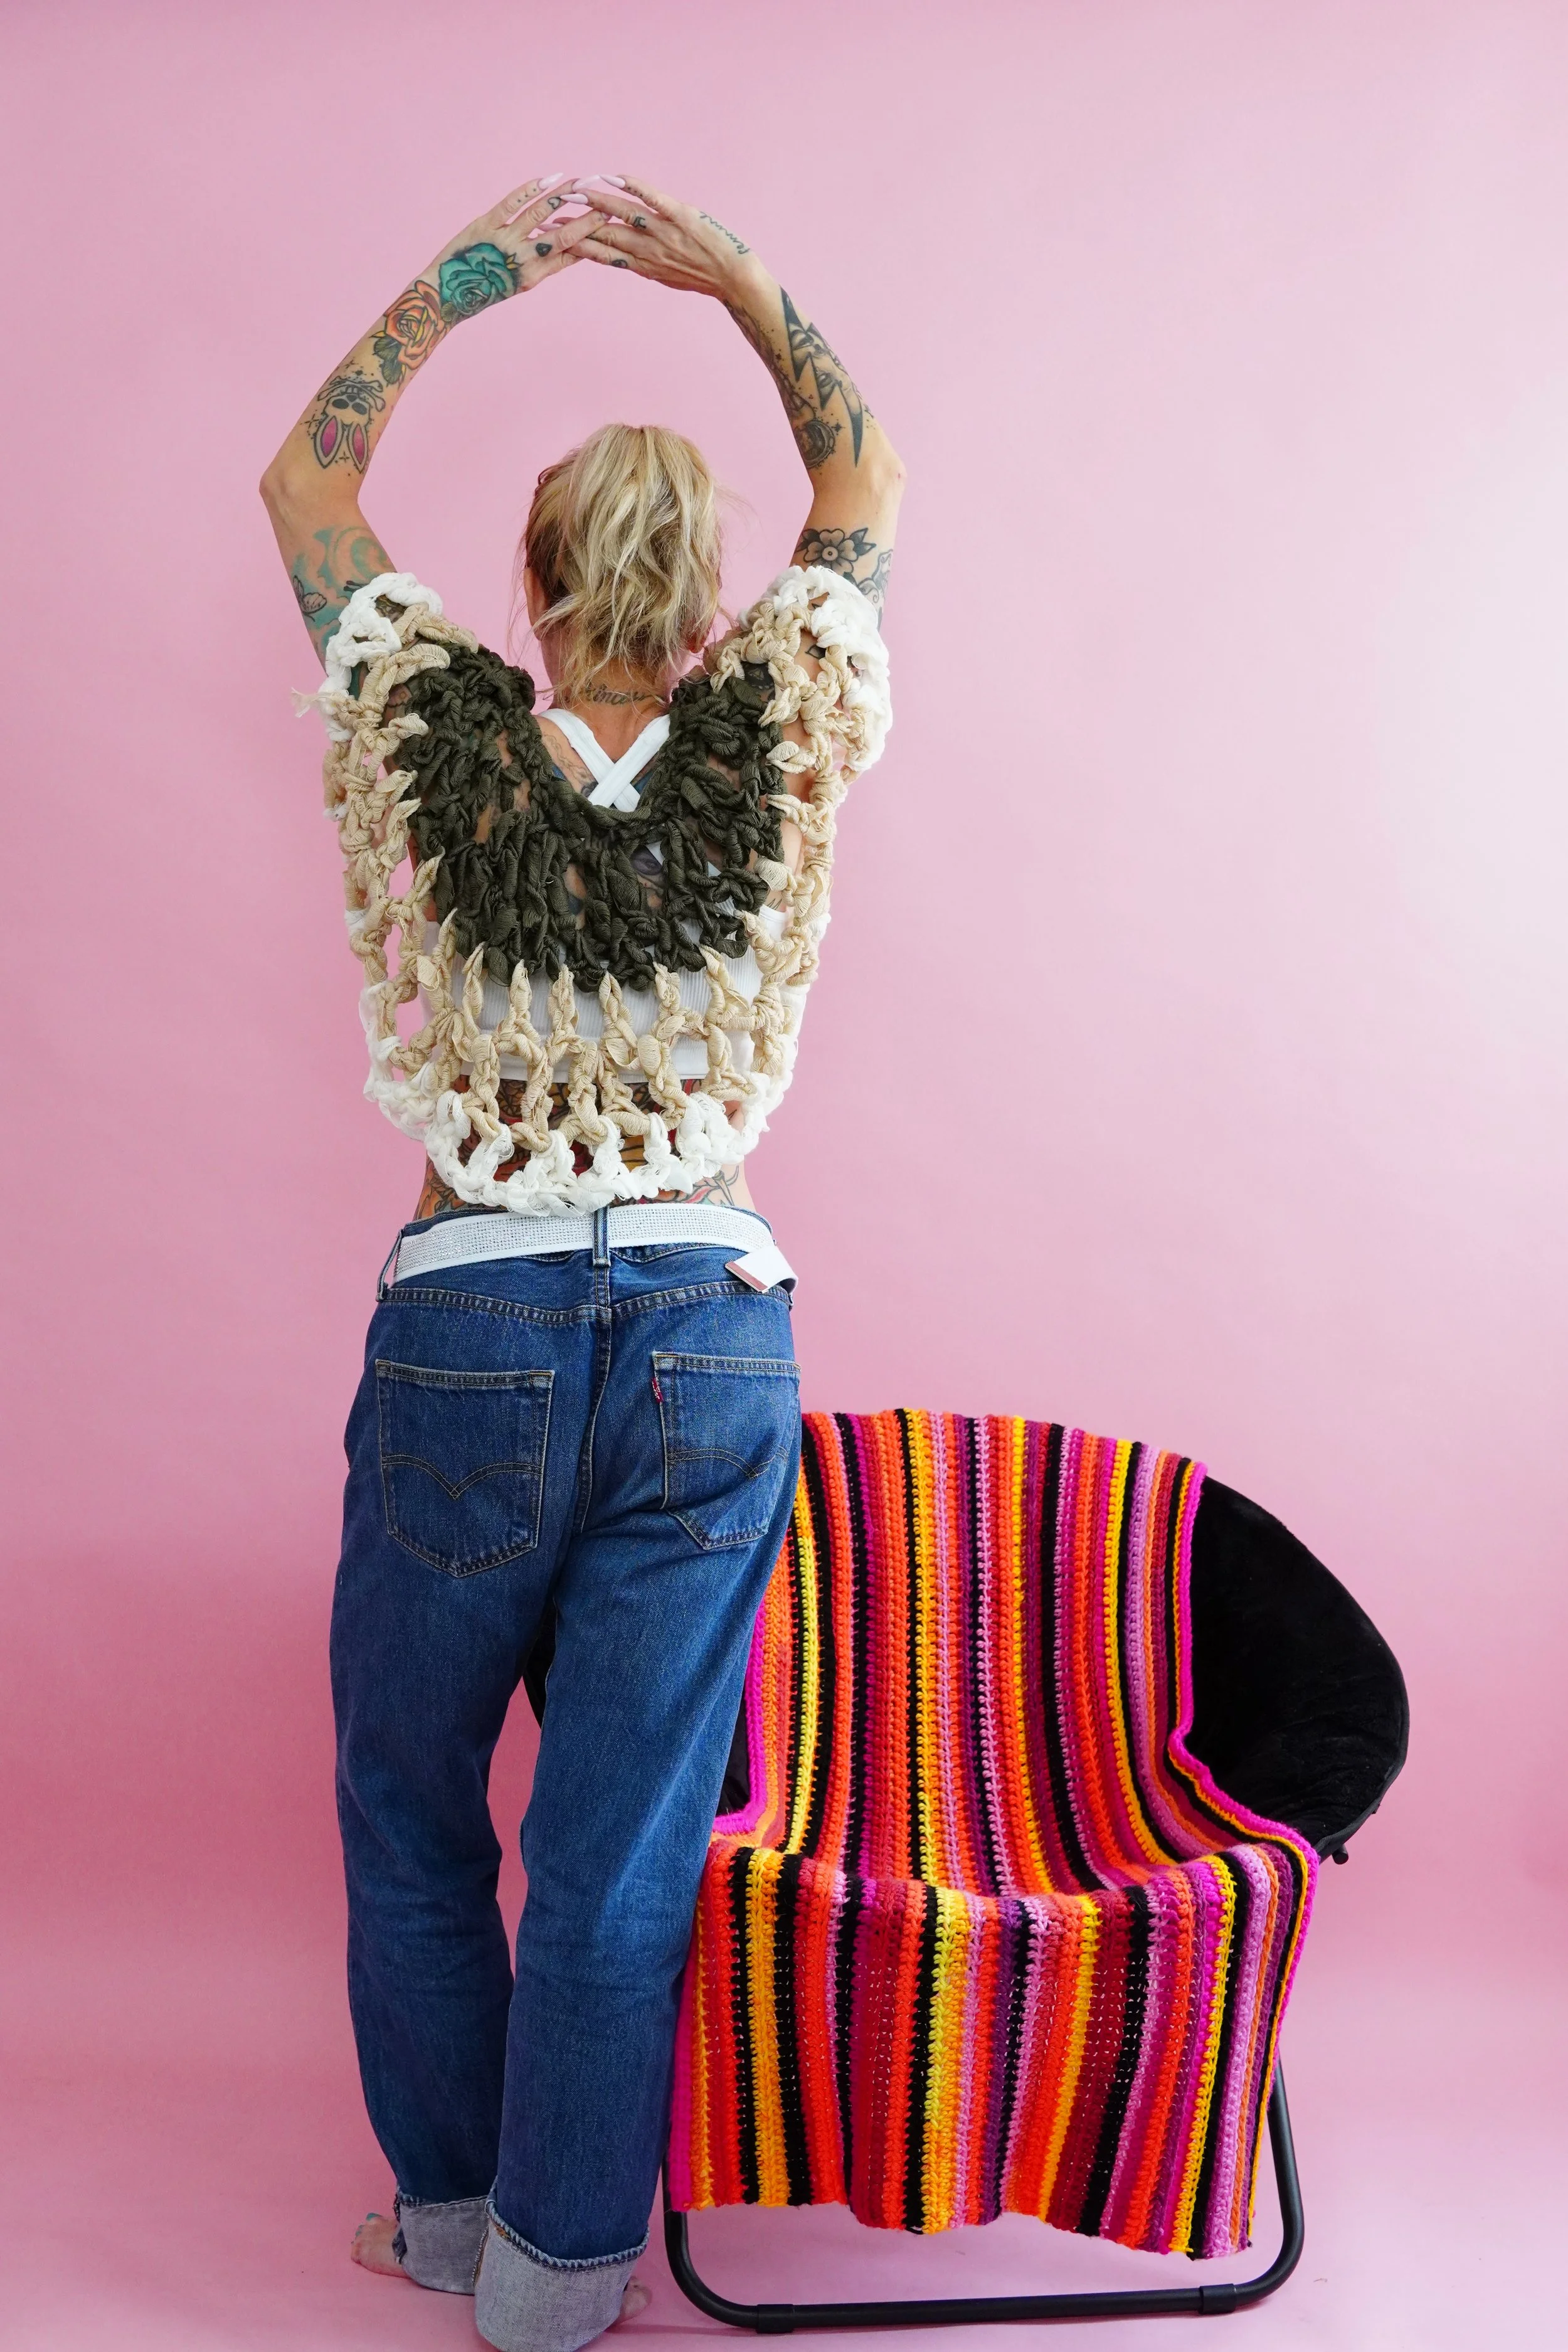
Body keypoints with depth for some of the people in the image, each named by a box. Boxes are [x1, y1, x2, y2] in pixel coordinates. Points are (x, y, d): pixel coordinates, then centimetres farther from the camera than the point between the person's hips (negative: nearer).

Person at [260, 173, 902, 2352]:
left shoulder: (432, 739, -8)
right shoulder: (777, 749, -6)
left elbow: (309, 474, 11)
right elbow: (866, 485, 13)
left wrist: (477, 264, 14)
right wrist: (739, 279, 12)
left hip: (469, 1339, -1)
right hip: (715, 1349, 1)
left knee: (411, 1823, 22)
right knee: (623, 1860, 12)